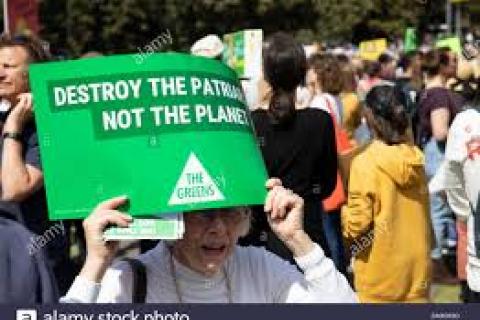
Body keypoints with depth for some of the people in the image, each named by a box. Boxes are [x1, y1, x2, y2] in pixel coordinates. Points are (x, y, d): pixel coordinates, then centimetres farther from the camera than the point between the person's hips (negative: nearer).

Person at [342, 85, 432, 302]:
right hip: (417, 268, 5)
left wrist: (344, 212, 3)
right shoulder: (416, 159, 1)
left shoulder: (365, 163, -17)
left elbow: (357, 223, -14)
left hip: (380, 271, -5)